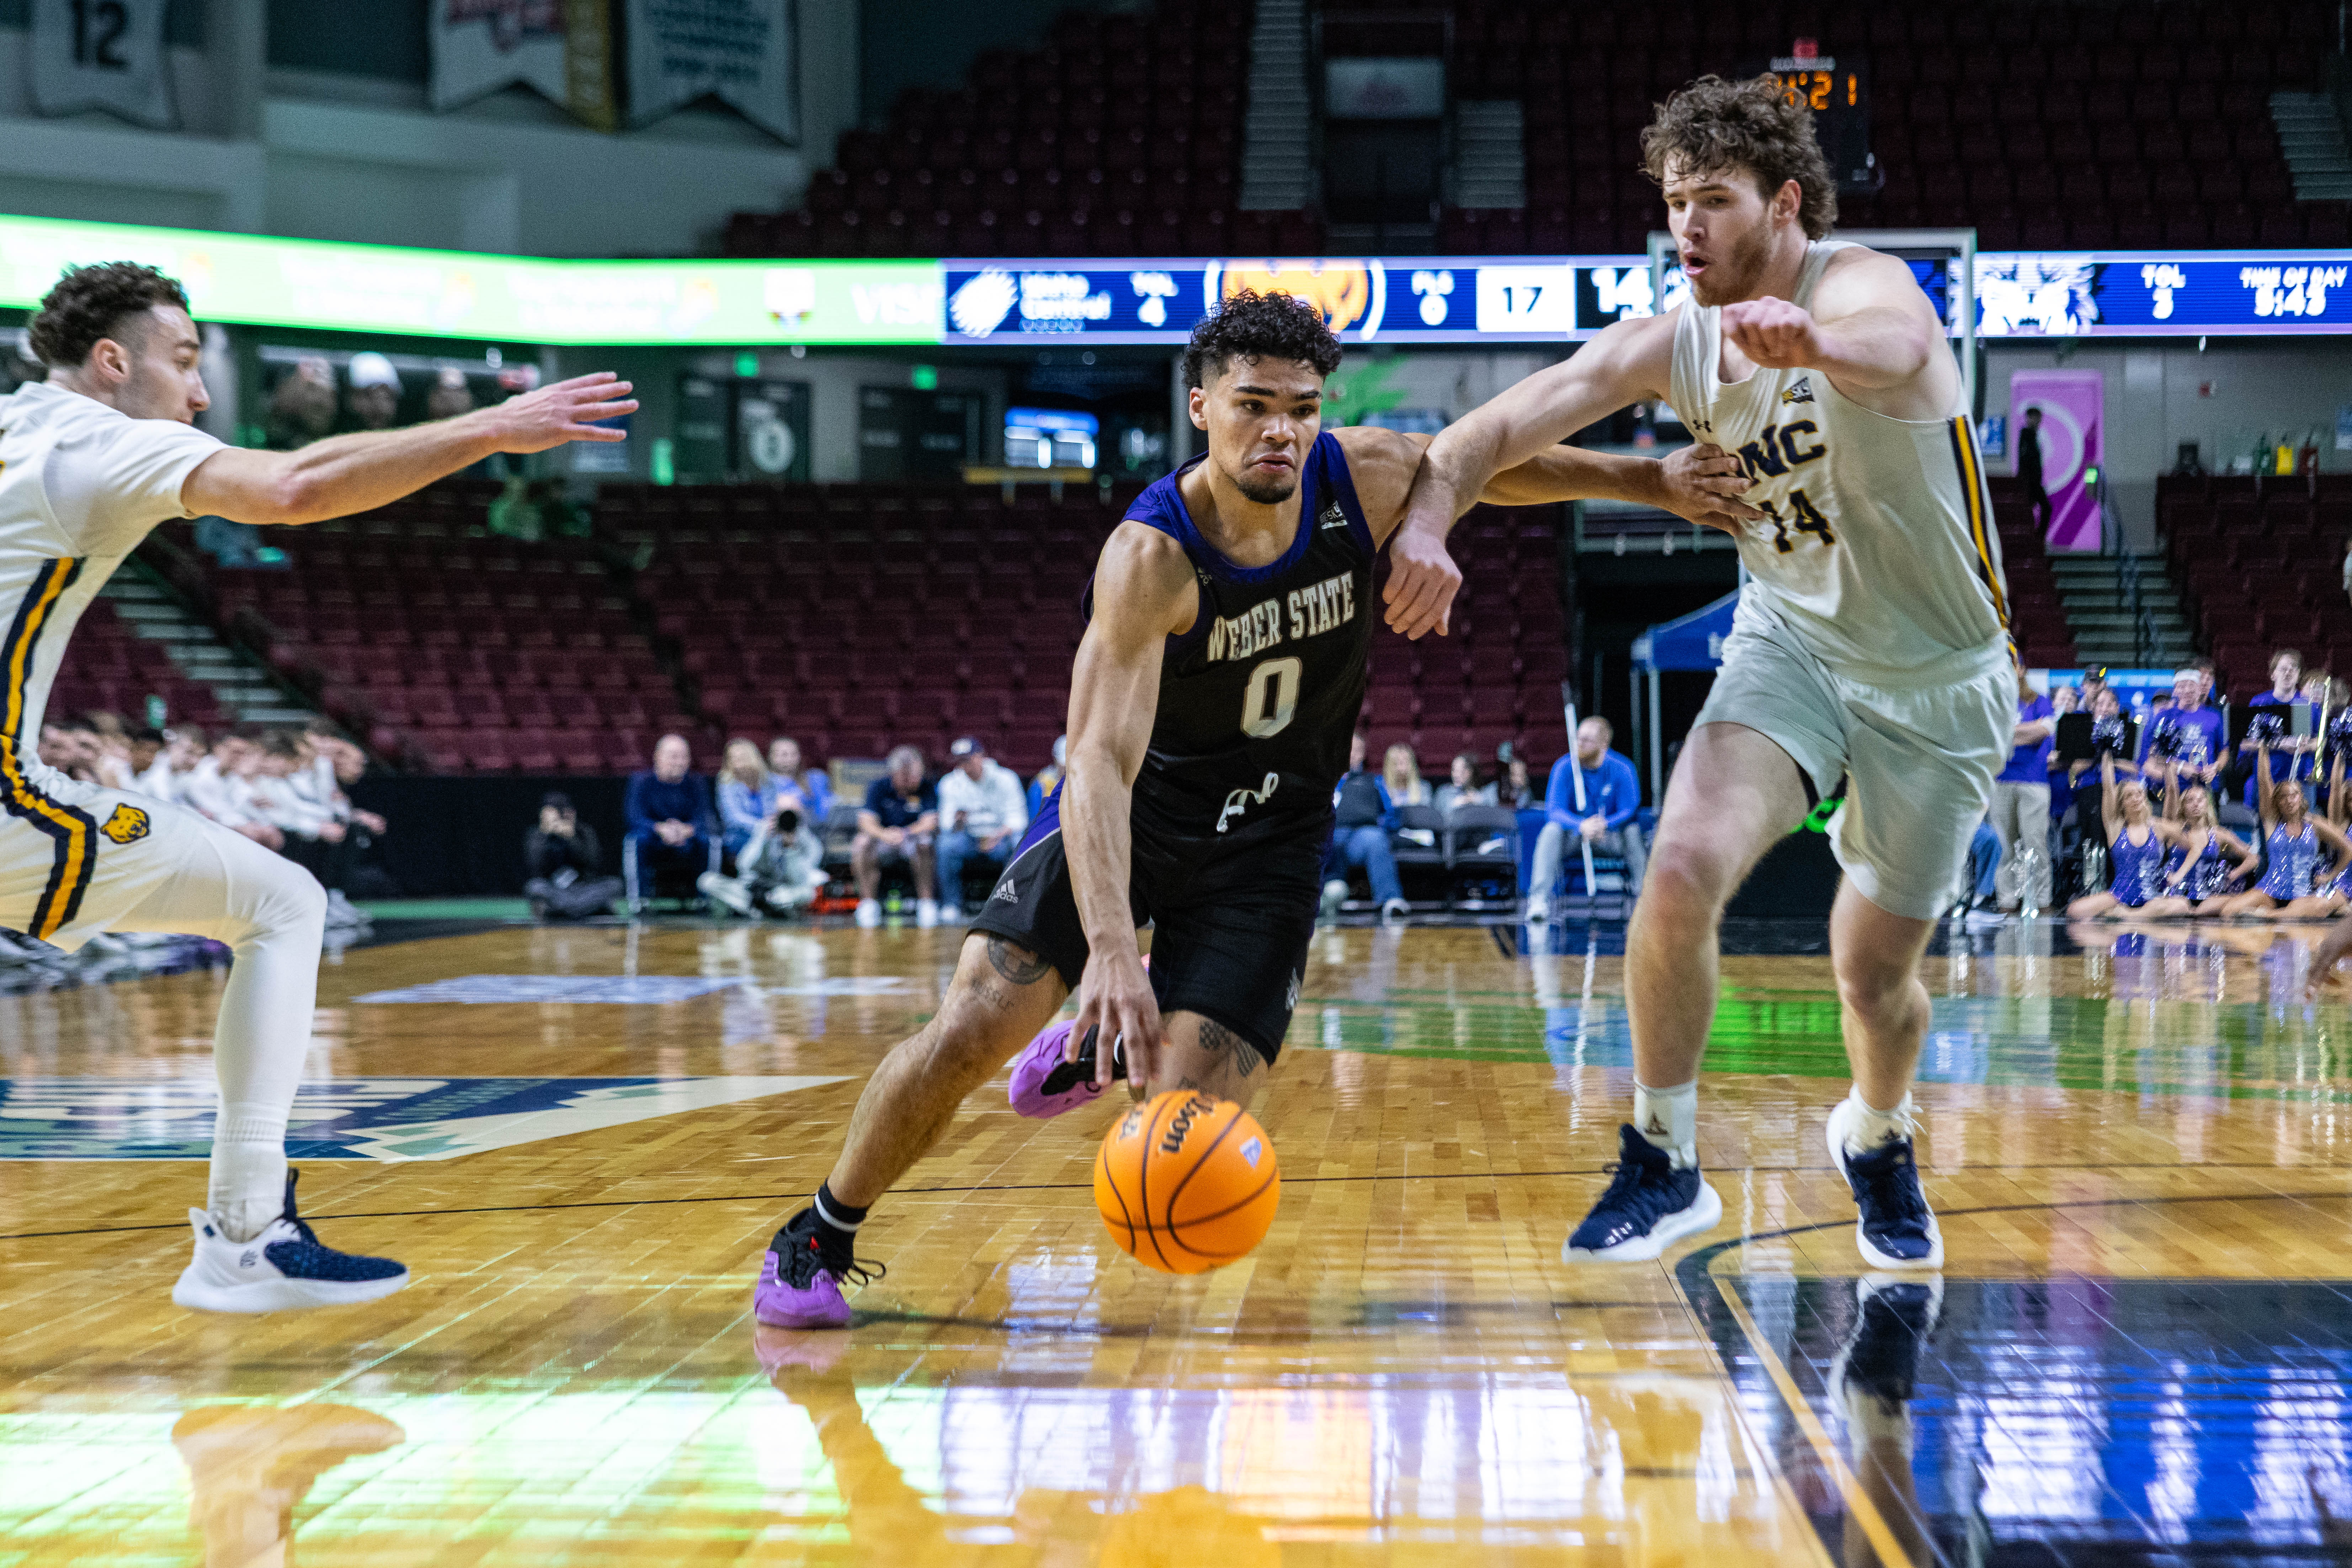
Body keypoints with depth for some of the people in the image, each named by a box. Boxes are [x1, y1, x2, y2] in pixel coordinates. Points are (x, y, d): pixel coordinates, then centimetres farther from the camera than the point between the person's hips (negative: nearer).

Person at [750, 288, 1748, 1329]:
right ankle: (818, 1239, 8)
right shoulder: (1150, 558, -28)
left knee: (1193, 1114, -11)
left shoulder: (1363, 480, -16)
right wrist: (1110, 946, -50)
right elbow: (1101, 763, -37)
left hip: (1269, 833, 3)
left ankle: (1101, 1043, 27)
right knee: (971, 1027, -17)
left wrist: (1652, 480, 10)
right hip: (1128, 808, -3)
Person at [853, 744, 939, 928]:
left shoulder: (926, 789, -6)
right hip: (884, 844, 1)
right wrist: (884, 834, -39)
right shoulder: (878, 787, -4)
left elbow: (930, 821, -18)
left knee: (924, 843, -36)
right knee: (861, 843, -30)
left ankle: (927, 903, -25)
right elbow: (867, 821, -15)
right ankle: (868, 903, -23)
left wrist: (906, 834, -39)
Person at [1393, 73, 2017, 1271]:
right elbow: (1497, 427, -15)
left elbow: (1896, 347, -50)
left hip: (1938, 679, -3)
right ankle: (1663, 1166, -4)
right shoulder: (1670, 344, -9)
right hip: (1791, 640, 3)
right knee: (1684, 870, -21)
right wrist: (1429, 520, -36)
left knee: (1876, 969, 5)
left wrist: (1813, 342, -74)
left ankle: (1876, 1142, 40)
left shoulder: (1857, 284, -24)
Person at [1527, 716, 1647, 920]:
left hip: (1610, 837, 0)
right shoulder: (1564, 767, -11)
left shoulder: (1622, 768, -11)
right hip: (1574, 836, 0)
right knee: (1551, 830, -30)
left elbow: (1630, 810, -15)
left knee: (1633, 831, -30)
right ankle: (1540, 900, -35)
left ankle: (1644, 894, -26)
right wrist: (1581, 826, -38)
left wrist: (1605, 825, -36)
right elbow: (1554, 809, -17)